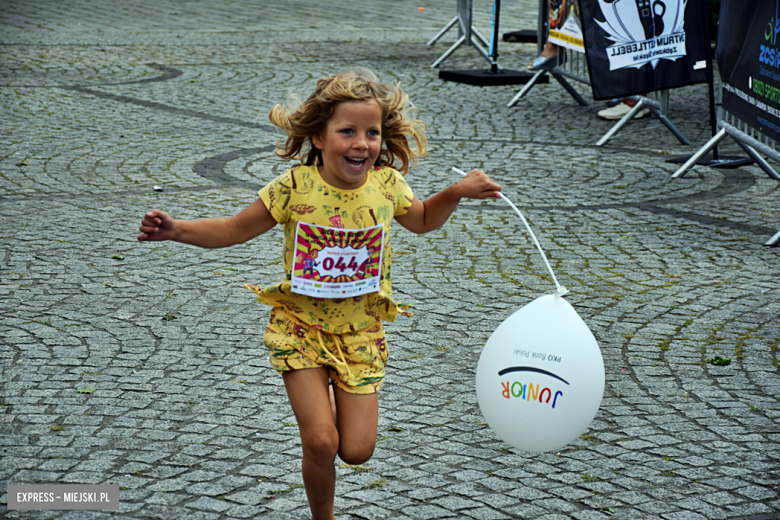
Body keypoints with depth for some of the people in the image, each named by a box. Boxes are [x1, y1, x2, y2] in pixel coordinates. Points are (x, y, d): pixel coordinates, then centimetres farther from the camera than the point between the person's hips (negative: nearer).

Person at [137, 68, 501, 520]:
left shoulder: (387, 185, -7)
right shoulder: (295, 188, -14)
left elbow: (422, 221, 16)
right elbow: (235, 230, -4)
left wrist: (456, 192, -2)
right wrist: (176, 229, -17)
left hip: (360, 331, 2)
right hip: (301, 326, -2)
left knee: (357, 451, -1)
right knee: (321, 443, -12)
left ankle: (338, 405, 35)